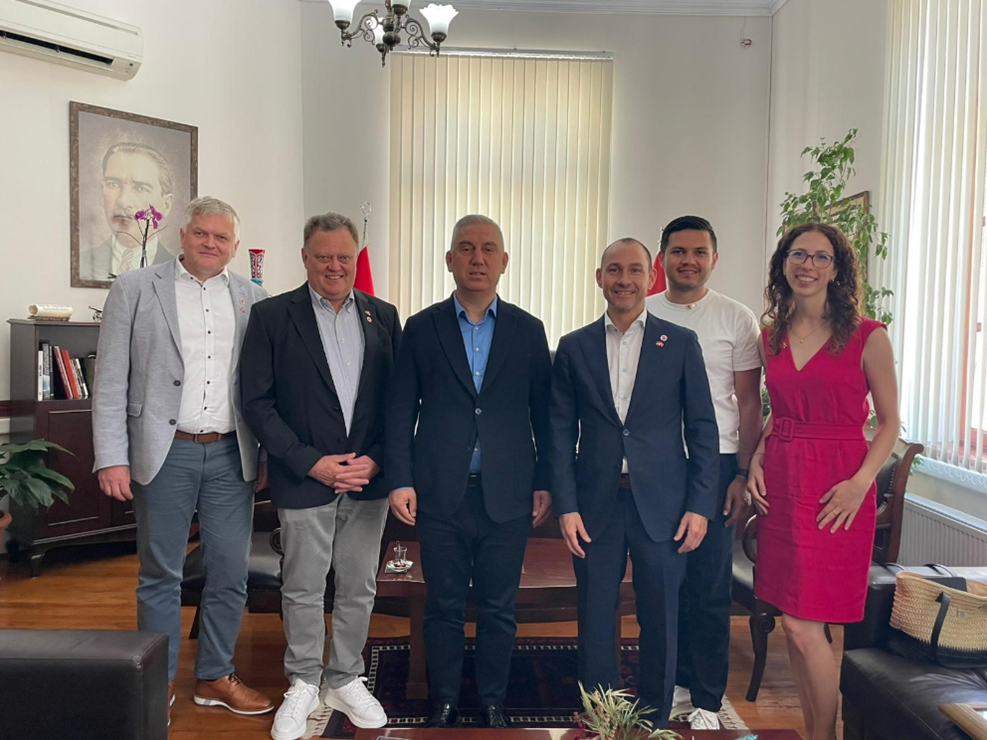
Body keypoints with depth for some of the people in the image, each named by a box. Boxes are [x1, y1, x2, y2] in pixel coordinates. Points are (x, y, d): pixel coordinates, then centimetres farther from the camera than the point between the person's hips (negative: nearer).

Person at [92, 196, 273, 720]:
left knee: (231, 574, 9)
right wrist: (111, 458, -8)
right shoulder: (135, 289, 1)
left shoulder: (253, 299, 8)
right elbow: (111, 380, -2)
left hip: (231, 455, 3)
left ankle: (215, 677, 28)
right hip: (164, 454, -2)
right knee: (160, 575, 9)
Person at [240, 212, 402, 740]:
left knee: (358, 589, 13)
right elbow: (257, 403, -6)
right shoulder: (272, 316, -2)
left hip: (368, 479, 3)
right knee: (303, 590, 10)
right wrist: (311, 462, -12)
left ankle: (346, 681, 32)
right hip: (304, 479, -2)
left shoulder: (383, 316, 6)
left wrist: (376, 459, -6)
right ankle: (302, 686, 30)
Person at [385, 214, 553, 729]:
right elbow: (401, 411, 2)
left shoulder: (528, 330, 5)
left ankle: (493, 703, 29)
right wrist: (399, 481, -5)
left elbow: (543, 413, 5)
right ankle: (445, 703, 29)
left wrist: (544, 483, 2)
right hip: (440, 494, 0)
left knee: (499, 609, 11)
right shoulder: (422, 328, 3)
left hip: (507, 496, 1)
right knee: (443, 606, 11)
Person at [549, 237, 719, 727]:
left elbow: (702, 428, 2)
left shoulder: (681, 343, 3)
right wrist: (565, 506, -3)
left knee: (660, 623, 10)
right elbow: (561, 433, 4)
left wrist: (700, 505, -4)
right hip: (596, 504, 1)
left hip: (663, 504, 0)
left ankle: (654, 721, 30)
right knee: (594, 623, 9)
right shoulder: (574, 348, 5)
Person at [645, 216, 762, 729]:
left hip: (714, 464, -2)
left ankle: (707, 702, 17)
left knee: (710, 587, 2)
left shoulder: (737, 319, 3)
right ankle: (675, 685, 26)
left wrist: (744, 474, -5)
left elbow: (749, 404, 2)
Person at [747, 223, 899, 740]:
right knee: (794, 624, 11)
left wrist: (861, 482, -16)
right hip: (781, 483, 5)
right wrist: (757, 459, 3)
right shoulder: (771, 337, 9)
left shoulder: (867, 337, -5)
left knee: (803, 625, -4)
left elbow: (889, 422, -2)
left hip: (837, 488, -5)